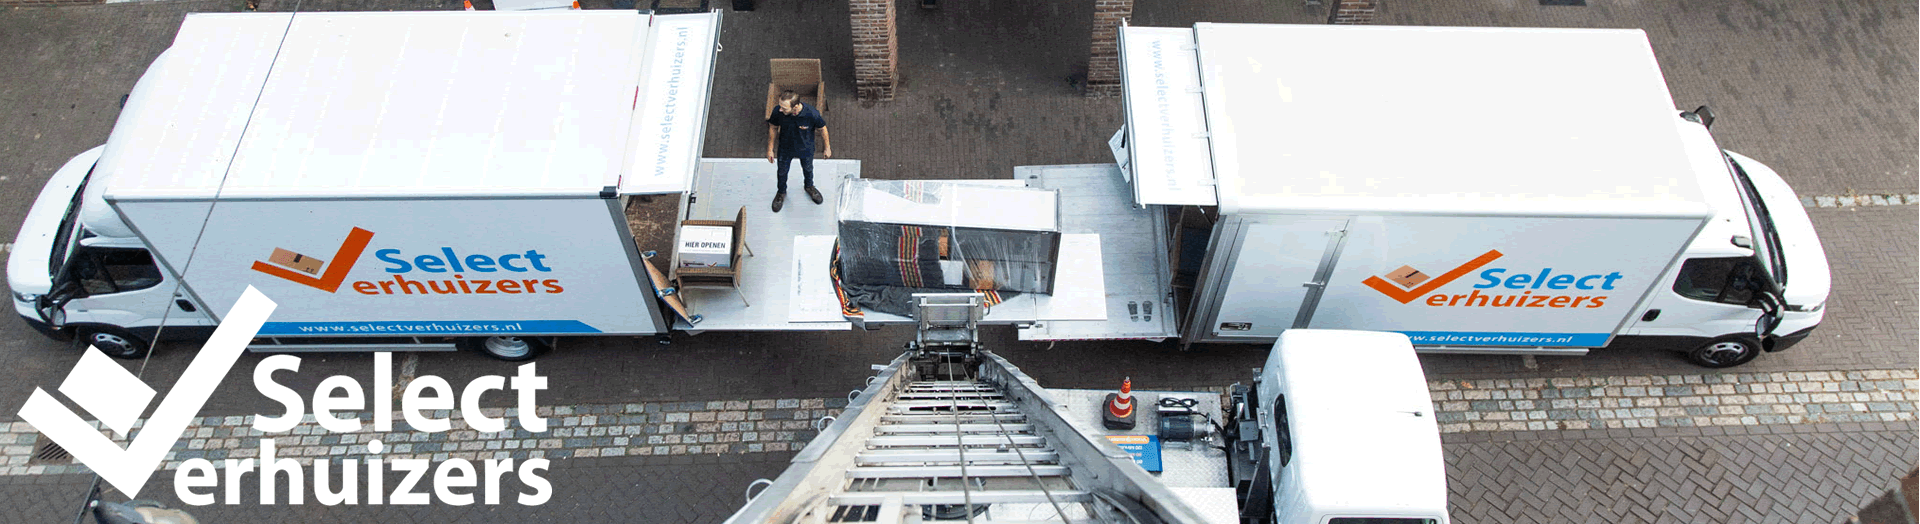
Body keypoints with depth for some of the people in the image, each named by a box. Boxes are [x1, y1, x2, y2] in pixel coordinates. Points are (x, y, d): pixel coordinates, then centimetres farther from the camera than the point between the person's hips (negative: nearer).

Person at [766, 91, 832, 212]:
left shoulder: (812, 114, -38)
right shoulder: (778, 112, -32)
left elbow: (822, 129, -17)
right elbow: (773, 128, -11)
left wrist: (827, 147, -3)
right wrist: (770, 149, -2)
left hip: (806, 149, -1)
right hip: (785, 149, 1)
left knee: (808, 169, 29)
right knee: (782, 171, 25)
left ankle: (809, 186, 62)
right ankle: (781, 192, 56)